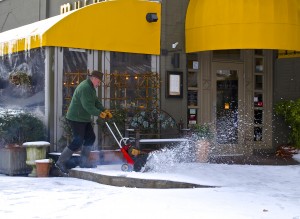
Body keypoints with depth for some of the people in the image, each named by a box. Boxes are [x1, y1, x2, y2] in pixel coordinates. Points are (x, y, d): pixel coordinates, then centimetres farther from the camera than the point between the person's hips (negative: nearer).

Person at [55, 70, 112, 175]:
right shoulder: (84, 88, -21)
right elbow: (88, 106, -27)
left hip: (84, 118, 11)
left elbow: (95, 102, 15)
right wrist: (100, 113, -21)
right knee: (77, 142, -11)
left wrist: (104, 110, 2)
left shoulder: (91, 88, 14)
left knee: (91, 138, 10)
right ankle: (61, 162, -3)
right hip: (76, 118, -11)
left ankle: (83, 162, 17)